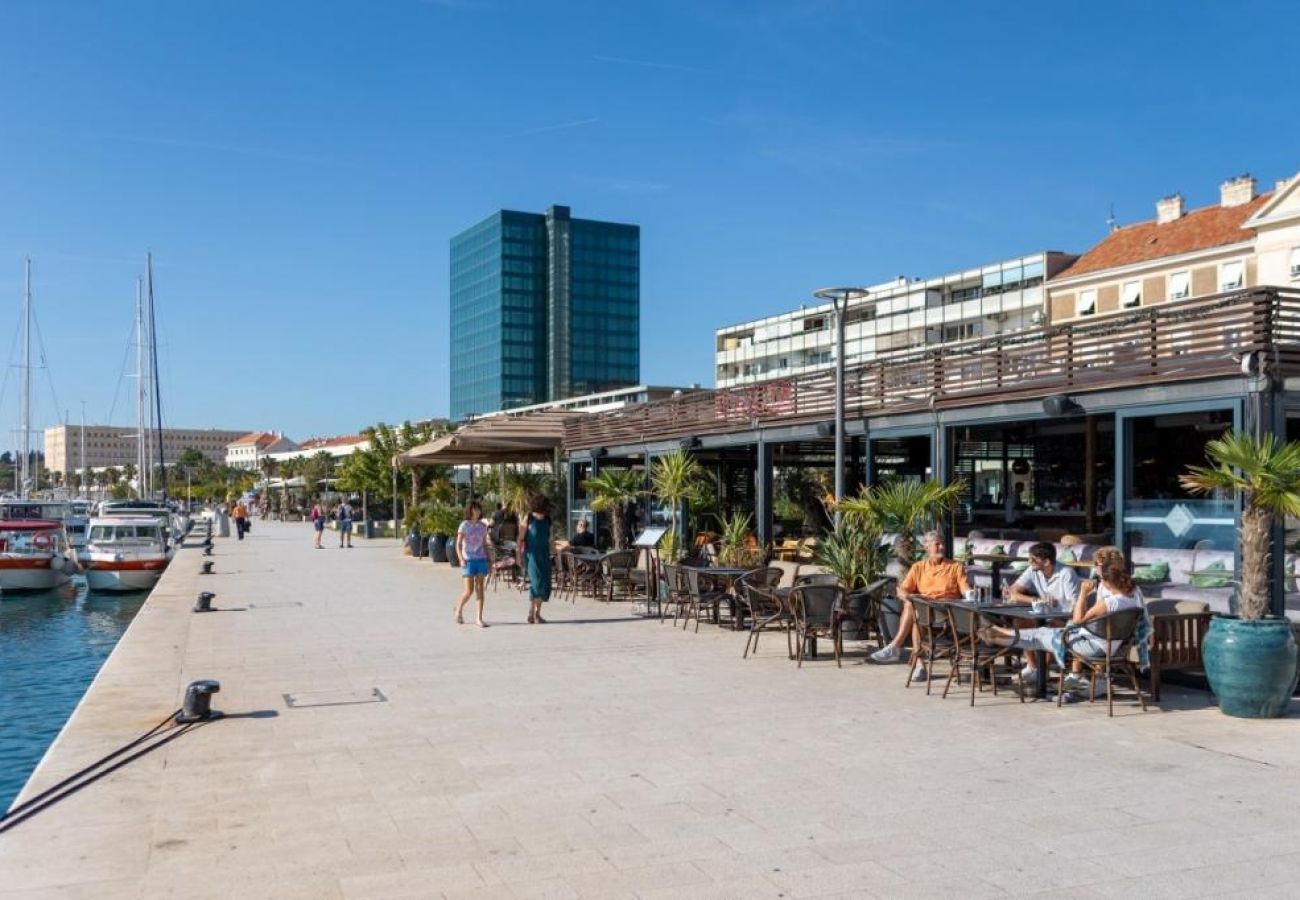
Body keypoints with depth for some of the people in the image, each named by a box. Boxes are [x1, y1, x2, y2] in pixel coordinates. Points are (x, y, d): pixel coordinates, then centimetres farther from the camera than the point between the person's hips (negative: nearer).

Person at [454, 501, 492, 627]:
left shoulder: (483, 526, 9)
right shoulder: (464, 525, -3)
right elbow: (458, 545, -4)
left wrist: (488, 559, 9)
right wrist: (461, 559, -16)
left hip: (481, 560, 3)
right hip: (468, 560, -3)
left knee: (480, 589, 0)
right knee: (469, 591, -5)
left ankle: (480, 619, 2)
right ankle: (459, 609, 23)